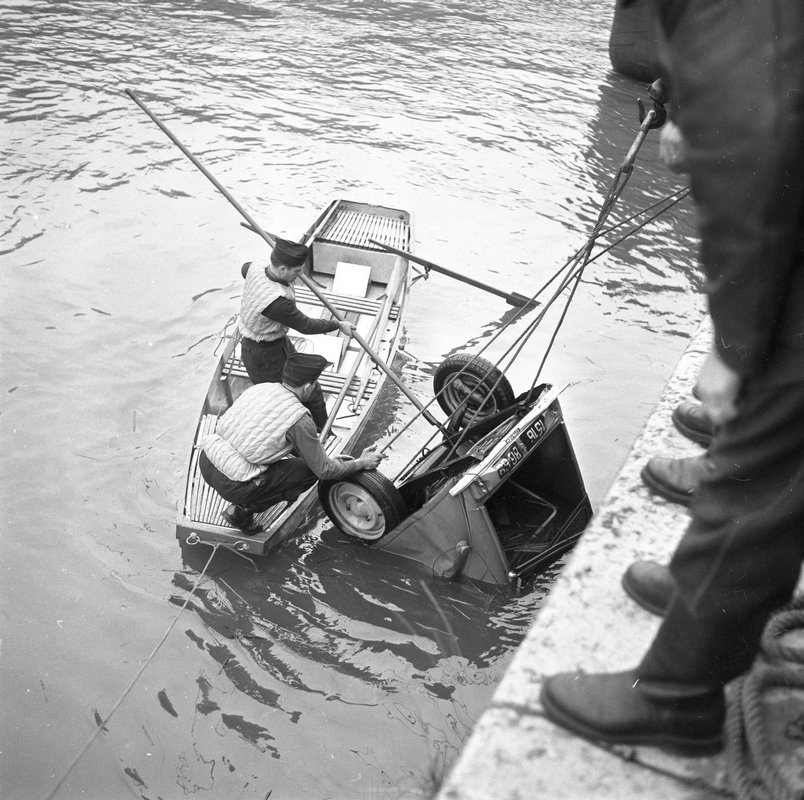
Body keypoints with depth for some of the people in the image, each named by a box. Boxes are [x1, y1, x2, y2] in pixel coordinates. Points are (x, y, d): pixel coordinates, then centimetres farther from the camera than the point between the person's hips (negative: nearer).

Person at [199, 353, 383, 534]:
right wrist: (360, 463, 11)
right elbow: (323, 470, -4)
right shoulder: (300, 420, -13)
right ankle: (244, 509, 5)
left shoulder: (260, 388, 8)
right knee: (309, 470, 7)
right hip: (232, 484, -7)